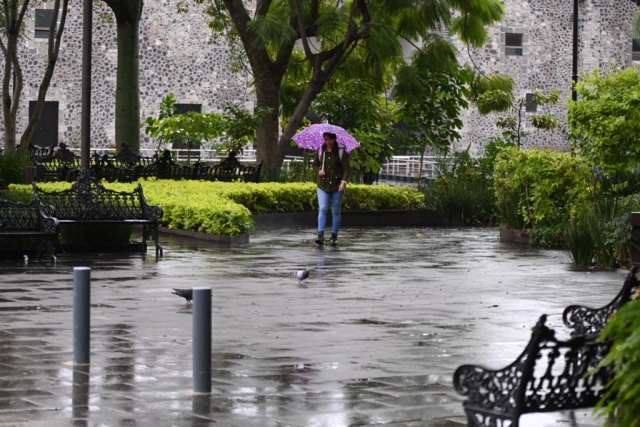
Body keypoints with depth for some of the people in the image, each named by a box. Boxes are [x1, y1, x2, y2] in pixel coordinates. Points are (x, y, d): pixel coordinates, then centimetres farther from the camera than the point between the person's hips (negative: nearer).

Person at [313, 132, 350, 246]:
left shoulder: (341, 151, -5)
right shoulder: (320, 151, 5)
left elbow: (346, 168, -8)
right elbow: (315, 164, 18)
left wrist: (344, 181, -21)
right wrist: (319, 170, -5)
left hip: (337, 186, -2)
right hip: (323, 185, 2)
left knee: (335, 211, 5)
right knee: (322, 209, -11)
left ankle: (334, 236, 13)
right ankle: (320, 235, -17)